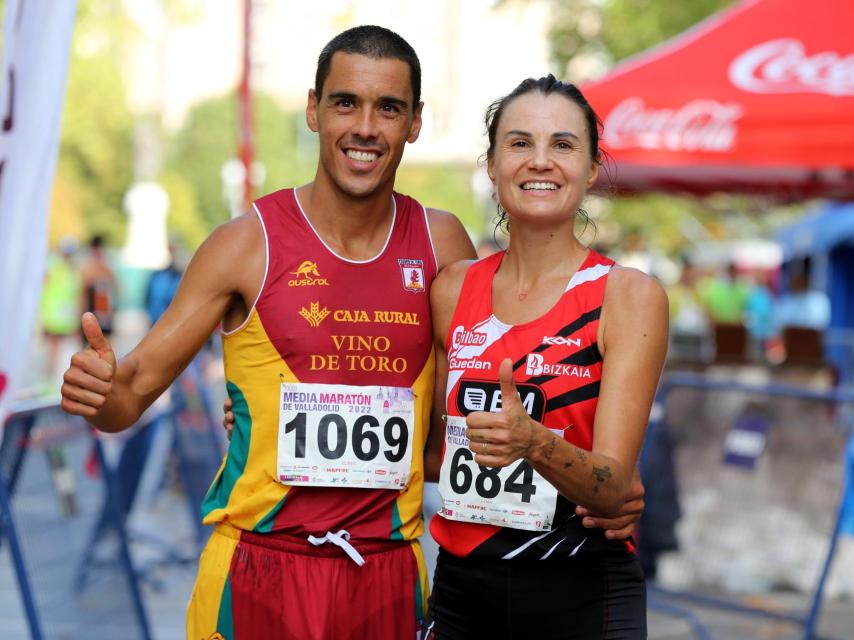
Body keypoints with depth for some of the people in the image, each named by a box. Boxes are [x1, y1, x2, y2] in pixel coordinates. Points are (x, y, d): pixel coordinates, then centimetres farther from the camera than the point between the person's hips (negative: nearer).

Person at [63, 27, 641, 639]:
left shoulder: (441, 243, 4)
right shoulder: (249, 244, -6)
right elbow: (136, 388, -4)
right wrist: (98, 390, -27)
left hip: (389, 576, 3)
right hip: (260, 566, -2)